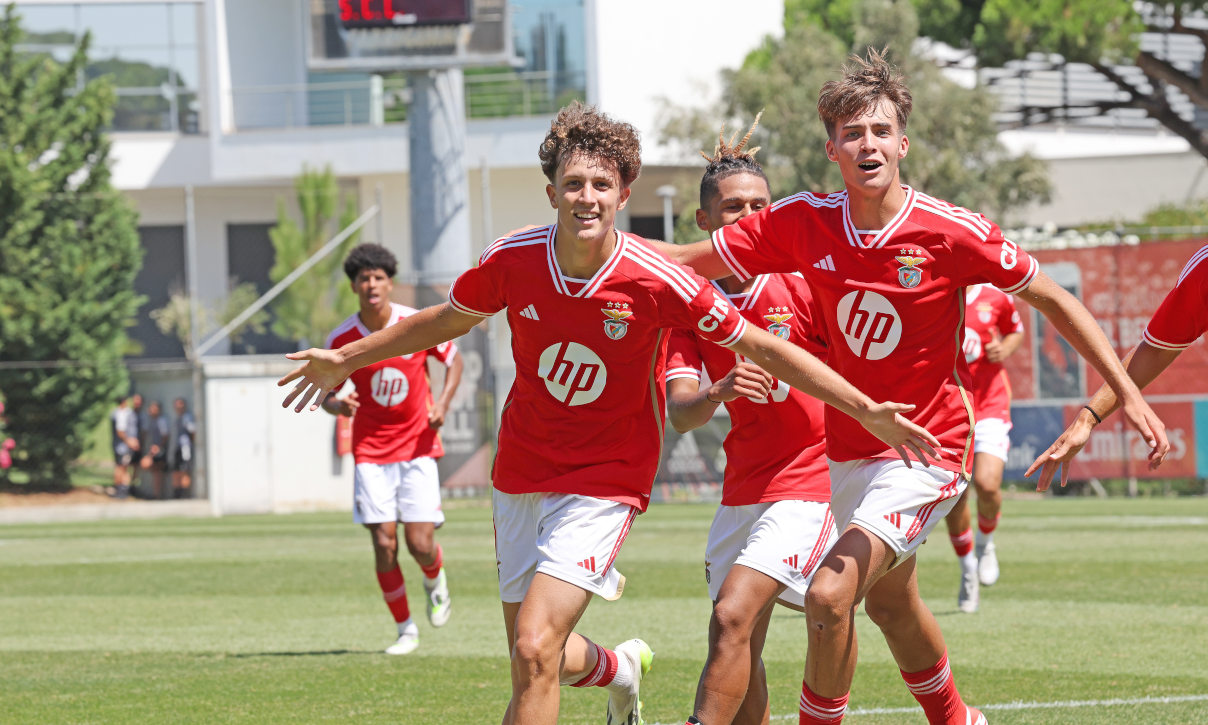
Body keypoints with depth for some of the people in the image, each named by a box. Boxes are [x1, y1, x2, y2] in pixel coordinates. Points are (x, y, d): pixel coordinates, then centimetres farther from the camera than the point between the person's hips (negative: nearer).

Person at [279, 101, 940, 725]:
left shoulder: (657, 282, -19)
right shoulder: (512, 261, -10)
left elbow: (762, 348, -10)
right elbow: (448, 319, 12)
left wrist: (867, 411, -13)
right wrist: (346, 360, 17)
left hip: (605, 483, -4)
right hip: (520, 479, 4)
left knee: (534, 650, -20)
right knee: (539, 658, 14)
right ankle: (620, 669, 49)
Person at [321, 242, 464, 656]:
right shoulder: (341, 339, -6)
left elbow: (453, 360, 10)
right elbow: (327, 393, 5)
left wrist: (443, 403, -6)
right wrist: (338, 405, -19)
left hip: (417, 447, 0)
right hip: (371, 452, 1)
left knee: (420, 544, -8)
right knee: (384, 546, -7)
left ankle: (436, 581, 29)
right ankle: (405, 630, 9)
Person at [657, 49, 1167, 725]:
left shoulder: (952, 232, -17)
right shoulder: (803, 223, -8)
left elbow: (1054, 299, -6)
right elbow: (686, 261, -2)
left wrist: (1128, 393, -8)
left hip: (927, 453, -6)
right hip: (848, 451, 6)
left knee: (830, 594, -23)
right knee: (889, 602, 25)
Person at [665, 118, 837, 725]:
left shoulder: (801, 284, -9)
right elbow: (679, 414, -8)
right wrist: (716, 393, -28)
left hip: (808, 481, -5)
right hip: (742, 487, 5)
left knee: (732, 617, -20)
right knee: (741, 651, 8)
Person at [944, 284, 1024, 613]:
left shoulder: (996, 298, -1)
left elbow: (1015, 330, 18)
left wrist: (1005, 349, -4)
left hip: (989, 406, -1)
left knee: (987, 484, -21)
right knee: (953, 501, -3)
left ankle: (985, 544, 12)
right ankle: (968, 572, 23)